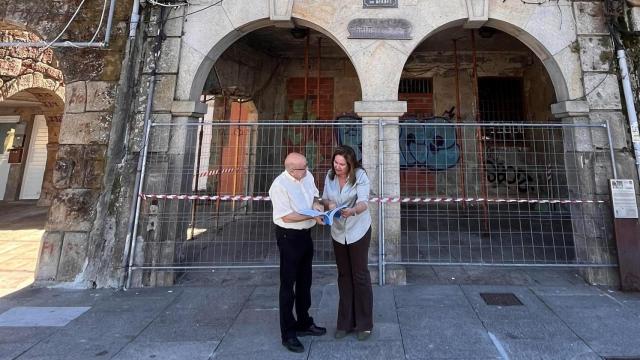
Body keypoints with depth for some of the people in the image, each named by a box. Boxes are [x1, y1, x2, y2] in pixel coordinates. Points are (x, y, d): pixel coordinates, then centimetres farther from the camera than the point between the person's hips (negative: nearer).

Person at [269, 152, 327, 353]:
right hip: (289, 237, -8)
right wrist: (312, 215, -25)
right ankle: (288, 334, 19)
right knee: (288, 284, 4)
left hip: (305, 233, 8)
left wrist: (316, 203, -5)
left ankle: (304, 323, 38)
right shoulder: (280, 185, -22)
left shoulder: (307, 175, 0)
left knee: (305, 281, 19)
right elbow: (286, 216, -23)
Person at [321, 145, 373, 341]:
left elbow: (364, 202, -28)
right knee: (344, 276, 13)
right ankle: (345, 322, 27)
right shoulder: (330, 176, -4)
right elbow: (324, 198, 5)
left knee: (360, 275, 4)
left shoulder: (360, 176, -18)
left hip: (358, 231, -4)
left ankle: (364, 324, 21)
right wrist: (329, 204, -18)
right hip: (338, 232, 4)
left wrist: (352, 211, -49)